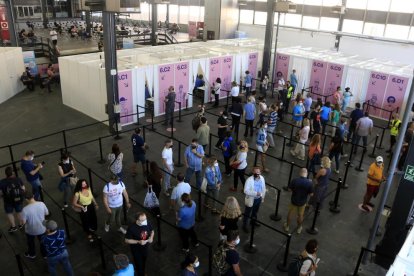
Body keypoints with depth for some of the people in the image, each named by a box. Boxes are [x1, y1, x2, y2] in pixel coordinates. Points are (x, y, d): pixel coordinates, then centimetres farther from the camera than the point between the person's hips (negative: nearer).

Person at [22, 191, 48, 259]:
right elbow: (47, 213, -5)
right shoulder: (42, 204, -21)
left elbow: (23, 222, -20)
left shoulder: (25, 209, -31)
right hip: (41, 228, 2)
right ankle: (45, 254, 48)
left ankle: (32, 254, 53)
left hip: (30, 230, -2)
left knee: (31, 242, 29)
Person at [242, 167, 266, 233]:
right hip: (251, 199, -5)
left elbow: (263, 188, 4)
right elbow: (246, 191, -30)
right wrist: (255, 193, -38)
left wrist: (263, 197, 10)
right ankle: (245, 225, 31)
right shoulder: (249, 180, -28)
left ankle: (253, 221, 54)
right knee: (247, 213, 12)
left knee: (255, 211, 29)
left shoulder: (262, 178, -10)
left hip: (259, 199, 6)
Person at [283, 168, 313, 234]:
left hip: (294, 201, 0)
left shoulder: (294, 180, -22)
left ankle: (287, 226, 39)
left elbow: (290, 189, -10)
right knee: (300, 215, 23)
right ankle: (299, 228, 41)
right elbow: (311, 194, -12)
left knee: (290, 214, 22)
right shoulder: (309, 183, -23)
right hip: (302, 202, 0)